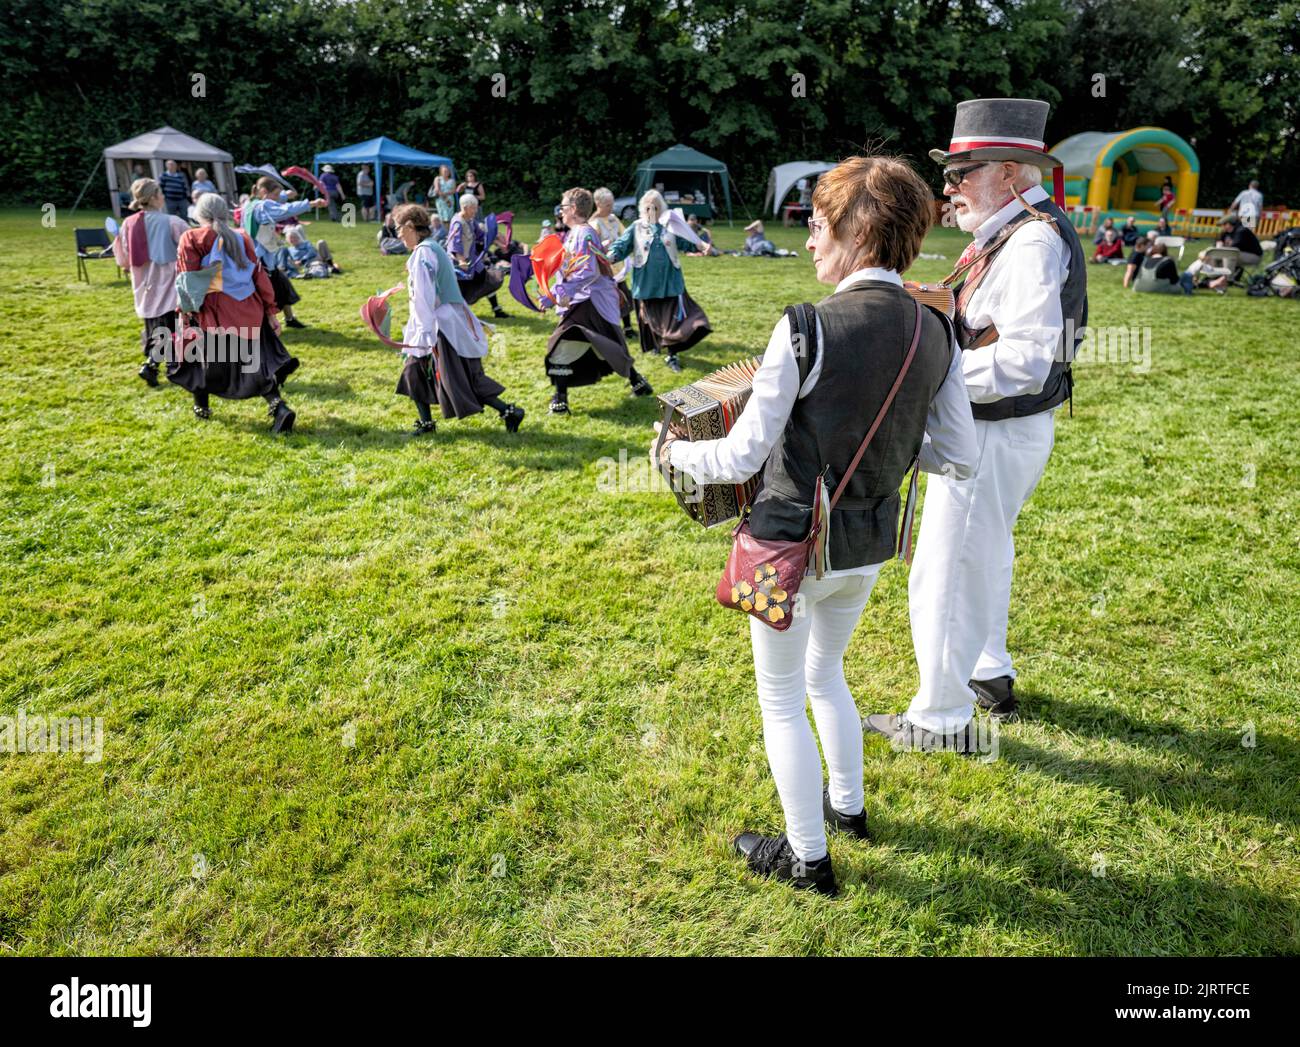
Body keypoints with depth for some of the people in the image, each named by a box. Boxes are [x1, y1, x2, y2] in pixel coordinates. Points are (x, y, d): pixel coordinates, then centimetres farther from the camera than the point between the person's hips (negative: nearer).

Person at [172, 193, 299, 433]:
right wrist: (270, 312, 13)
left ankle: (202, 407, 32)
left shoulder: (192, 239, -1)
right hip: (249, 312, 3)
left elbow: (187, 281, -7)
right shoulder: (242, 237, 9)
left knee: (197, 356, 21)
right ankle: (278, 406, -14)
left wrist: (185, 312, -1)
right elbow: (260, 277, 9)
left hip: (213, 313, -3)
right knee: (256, 363, 7)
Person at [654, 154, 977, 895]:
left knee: (782, 699, 15)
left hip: (796, 545, -6)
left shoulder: (807, 328, -23)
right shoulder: (937, 333, -4)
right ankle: (848, 806, 48)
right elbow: (960, 458, 1)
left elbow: (742, 458, -20)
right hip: (872, 543, 7)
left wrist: (676, 452, 0)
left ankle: (807, 858, 29)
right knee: (825, 670, 30)